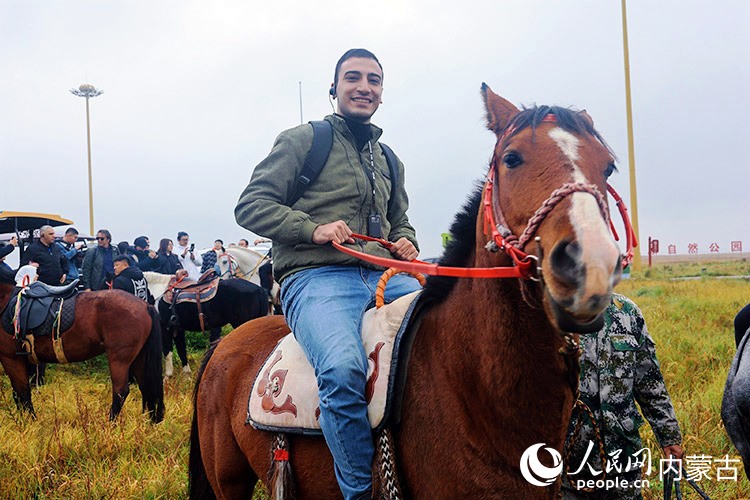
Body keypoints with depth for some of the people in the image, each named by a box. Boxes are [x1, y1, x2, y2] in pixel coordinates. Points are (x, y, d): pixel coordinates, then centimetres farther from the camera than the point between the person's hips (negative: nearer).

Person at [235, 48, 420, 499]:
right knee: (343, 369, -35)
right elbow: (250, 206, 0)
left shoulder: (389, 161, 26)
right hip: (317, 277, -6)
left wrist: (405, 242, 11)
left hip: (384, 275, 6)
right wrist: (313, 228, -14)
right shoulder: (302, 140, 7)